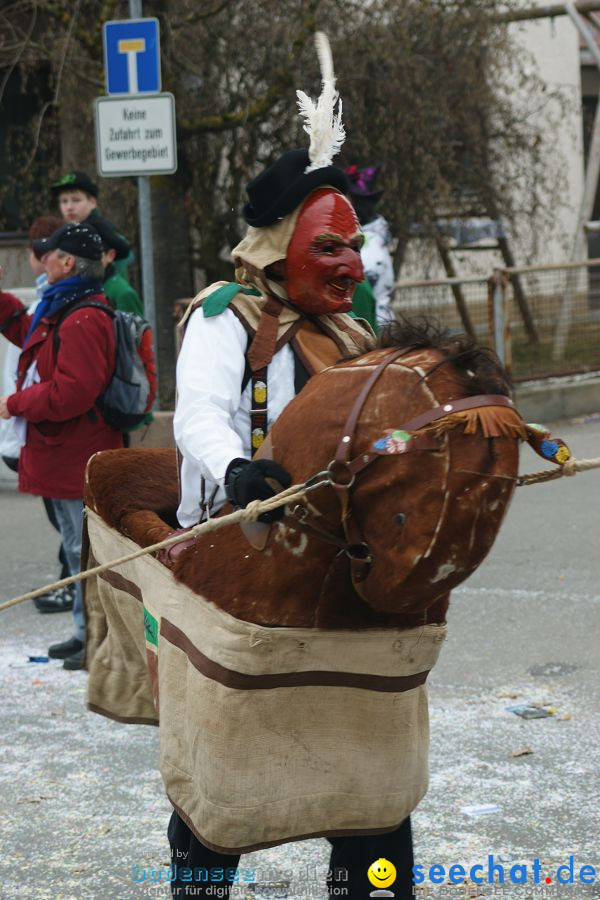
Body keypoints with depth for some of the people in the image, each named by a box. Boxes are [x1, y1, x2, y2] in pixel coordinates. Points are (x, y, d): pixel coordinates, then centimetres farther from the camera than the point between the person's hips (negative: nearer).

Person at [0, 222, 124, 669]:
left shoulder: (83, 321, -23)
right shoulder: (61, 311, 12)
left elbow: (71, 393, -29)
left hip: (80, 460, -11)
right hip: (64, 458, 11)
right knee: (79, 549, 19)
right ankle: (87, 633, 29)